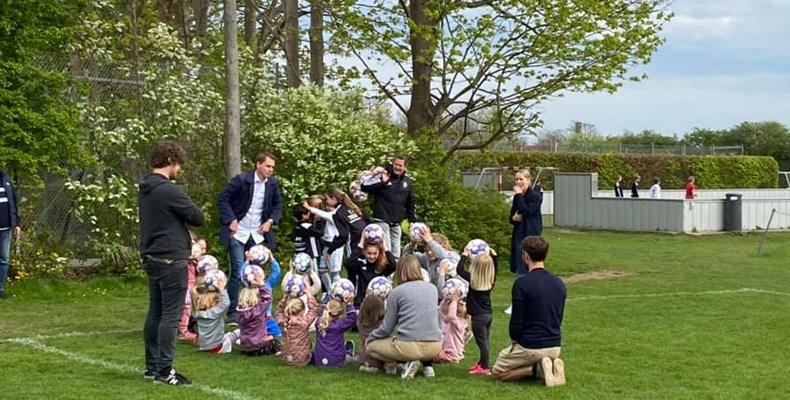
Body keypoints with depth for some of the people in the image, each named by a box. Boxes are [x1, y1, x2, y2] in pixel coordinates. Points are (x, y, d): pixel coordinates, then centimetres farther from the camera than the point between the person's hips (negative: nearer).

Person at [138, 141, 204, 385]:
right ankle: (164, 369, -5)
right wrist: (188, 211, 6)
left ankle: (152, 366, 18)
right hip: (171, 260, -9)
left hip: (151, 258, 9)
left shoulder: (144, 189, 11)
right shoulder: (169, 191, -18)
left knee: (155, 312, 13)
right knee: (171, 314, -5)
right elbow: (198, 217, -12)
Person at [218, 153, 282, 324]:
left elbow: (277, 204, 15)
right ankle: (232, 313, 2)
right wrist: (231, 220, -15)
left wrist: (271, 221, 0)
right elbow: (223, 198, -9)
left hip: (257, 235, 4)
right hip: (238, 233, -4)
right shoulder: (241, 180, -13)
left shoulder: (272, 183, 1)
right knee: (238, 272, -6)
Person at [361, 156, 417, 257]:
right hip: (382, 219, -5)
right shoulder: (382, 175, -5)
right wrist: (382, 182, -25)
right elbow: (364, 186, -15)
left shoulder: (407, 181, 10)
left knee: (396, 252, 7)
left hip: (397, 222, 5)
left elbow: (410, 202, 19)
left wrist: (413, 220, 16)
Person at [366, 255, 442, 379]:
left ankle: (408, 362, -2)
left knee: (371, 347, 18)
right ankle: (427, 364, 10)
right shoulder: (432, 289, 10)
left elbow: (387, 328, 0)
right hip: (435, 348, 6)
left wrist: (370, 337, 19)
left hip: (409, 346, -5)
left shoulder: (397, 292, -3)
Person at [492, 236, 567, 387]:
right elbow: (558, 320, 12)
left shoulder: (522, 284, -17)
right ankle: (551, 366, 2)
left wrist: (514, 339, 5)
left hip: (530, 347, -6)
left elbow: (517, 321, -15)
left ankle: (536, 369, -7)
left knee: (497, 372, 15)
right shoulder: (559, 284, 4)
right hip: (555, 347, 6)